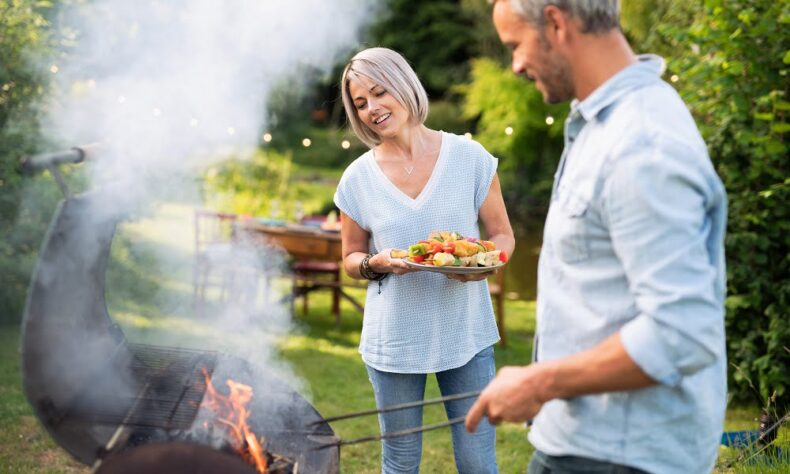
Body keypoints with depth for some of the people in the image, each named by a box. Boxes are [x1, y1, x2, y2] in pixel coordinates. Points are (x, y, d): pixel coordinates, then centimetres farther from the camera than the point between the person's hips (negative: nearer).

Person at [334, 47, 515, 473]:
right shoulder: (358, 178, -1)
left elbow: (503, 234, 3)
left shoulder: (469, 157, -4)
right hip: (394, 338, 1)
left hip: (466, 333, -1)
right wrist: (377, 263, -14)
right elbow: (351, 258, 9)